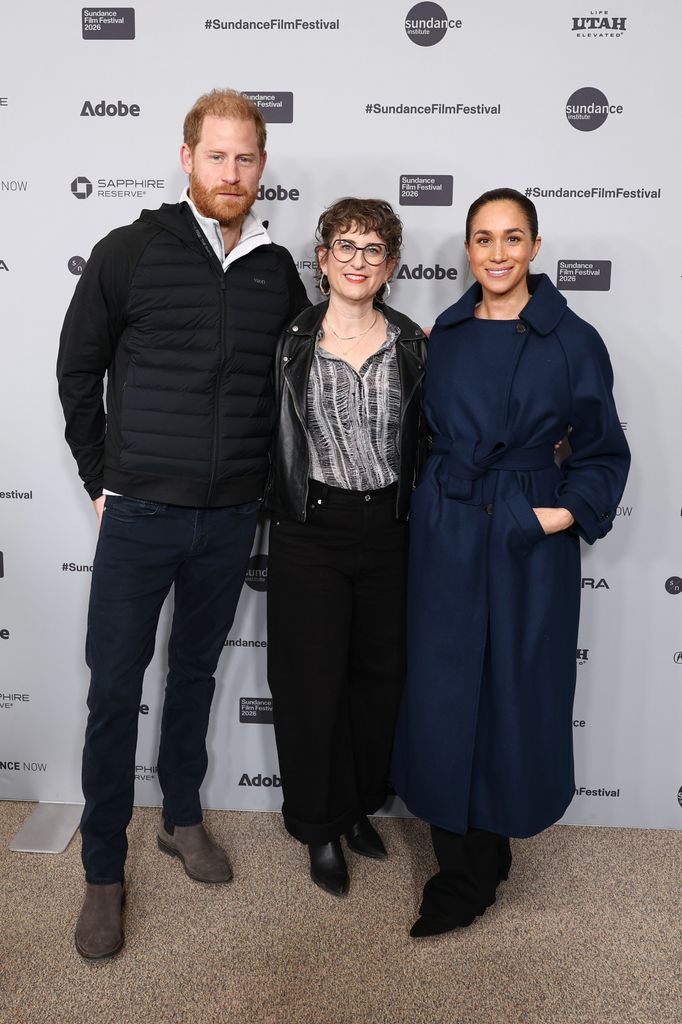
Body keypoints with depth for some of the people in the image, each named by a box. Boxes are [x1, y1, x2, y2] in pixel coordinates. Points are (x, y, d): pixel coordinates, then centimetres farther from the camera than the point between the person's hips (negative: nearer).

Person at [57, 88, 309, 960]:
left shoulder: (277, 271, 5)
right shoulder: (130, 252, -5)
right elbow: (77, 370, 1)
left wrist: (261, 479, 10)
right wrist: (102, 479, 0)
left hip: (230, 518, 3)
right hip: (139, 512, -3)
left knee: (195, 671, 17)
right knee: (115, 687, 3)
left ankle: (182, 818, 37)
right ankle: (103, 872, 19)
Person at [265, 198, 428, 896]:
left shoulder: (411, 343, 5)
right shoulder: (291, 340, -1)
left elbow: (420, 438, 9)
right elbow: (267, 433, 3)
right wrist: (279, 504, -2)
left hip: (387, 530, 3)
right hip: (310, 530, -2)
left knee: (379, 673, 12)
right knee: (313, 679, 6)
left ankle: (359, 805, 35)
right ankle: (320, 827, 27)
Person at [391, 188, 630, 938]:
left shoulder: (572, 340, -2)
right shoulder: (442, 336, 7)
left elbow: (602, 450, 2)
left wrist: (570, 511, -12)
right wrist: (431, 509, 3)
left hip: (531, 542, -2)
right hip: (446, 536, 2)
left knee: (517, 693, 7)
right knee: (444, 696, 4)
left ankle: (476, 863, 29)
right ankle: (465, 873, 23)